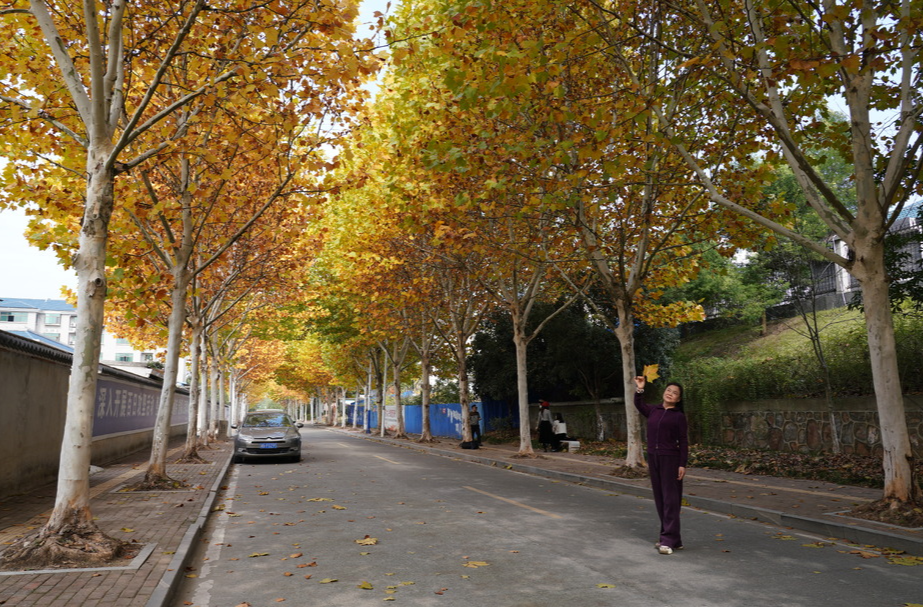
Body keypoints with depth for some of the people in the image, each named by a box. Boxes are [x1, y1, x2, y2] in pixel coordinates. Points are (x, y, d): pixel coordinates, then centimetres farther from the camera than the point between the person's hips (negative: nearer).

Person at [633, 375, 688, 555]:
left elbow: (683, 442, -4)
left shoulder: (679, 416, -2)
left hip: (670, 459, -5)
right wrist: (639, 389, -9)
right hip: (653, 458, 5)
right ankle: (671, 537, 18)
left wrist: (682, 464, -10)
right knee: (659, 498, 9)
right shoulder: (653, 411, 11)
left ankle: (669, 540, -5)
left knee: (670, 499, -5)